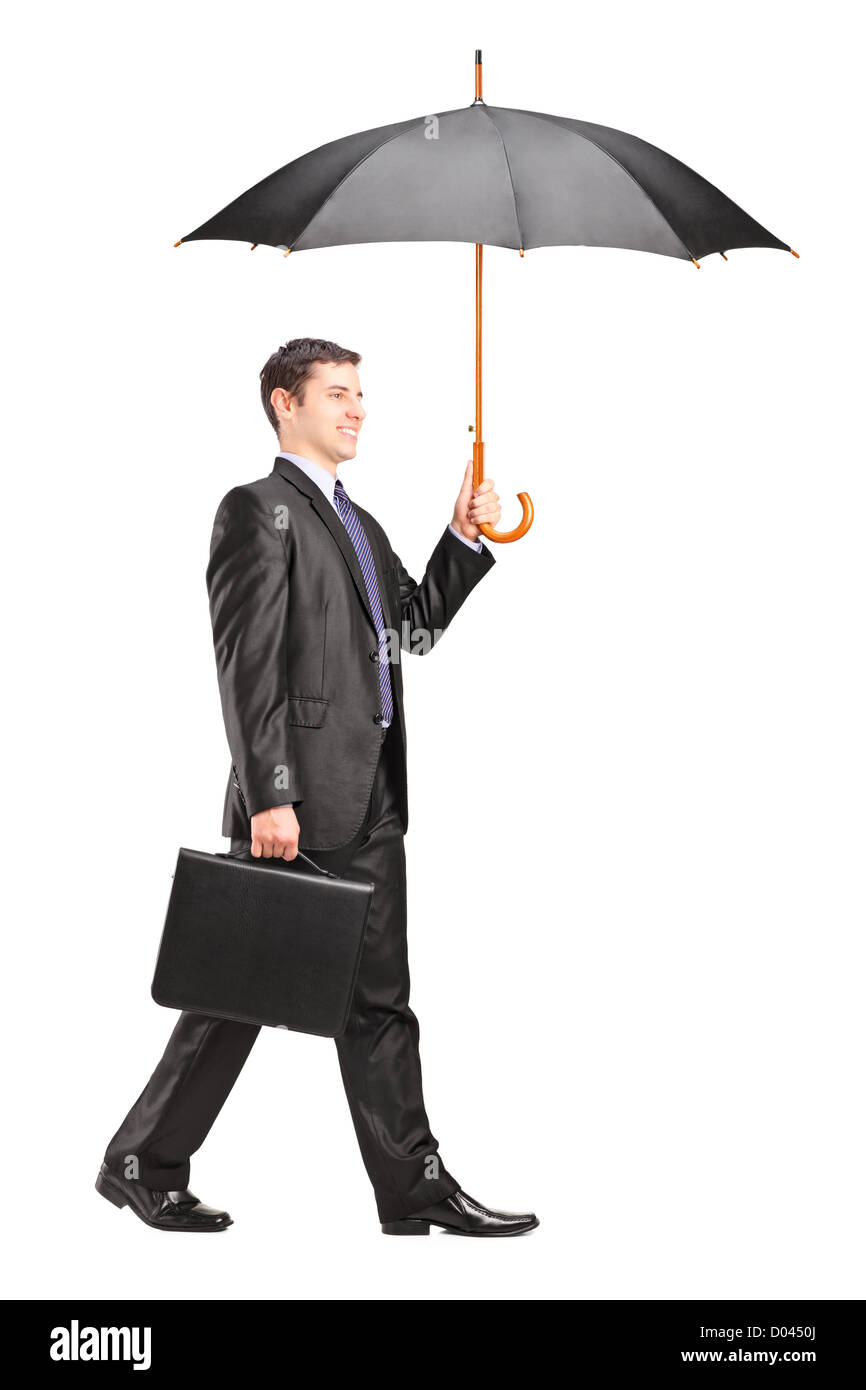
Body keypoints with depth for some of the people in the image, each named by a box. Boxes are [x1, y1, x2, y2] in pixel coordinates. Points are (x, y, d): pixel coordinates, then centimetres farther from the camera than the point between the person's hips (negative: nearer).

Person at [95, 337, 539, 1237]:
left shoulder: (360, 524, 21)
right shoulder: (258, 510, -6)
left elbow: (412, 631, 20)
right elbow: (247, 663, -14)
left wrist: (464, 540, 10)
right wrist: (269, 796, -21)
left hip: (371, 800, 8)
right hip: (297, 795, -8)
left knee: (379, 1000, 8)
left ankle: (414, 1187, 11)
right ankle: (143, 1165, 13)